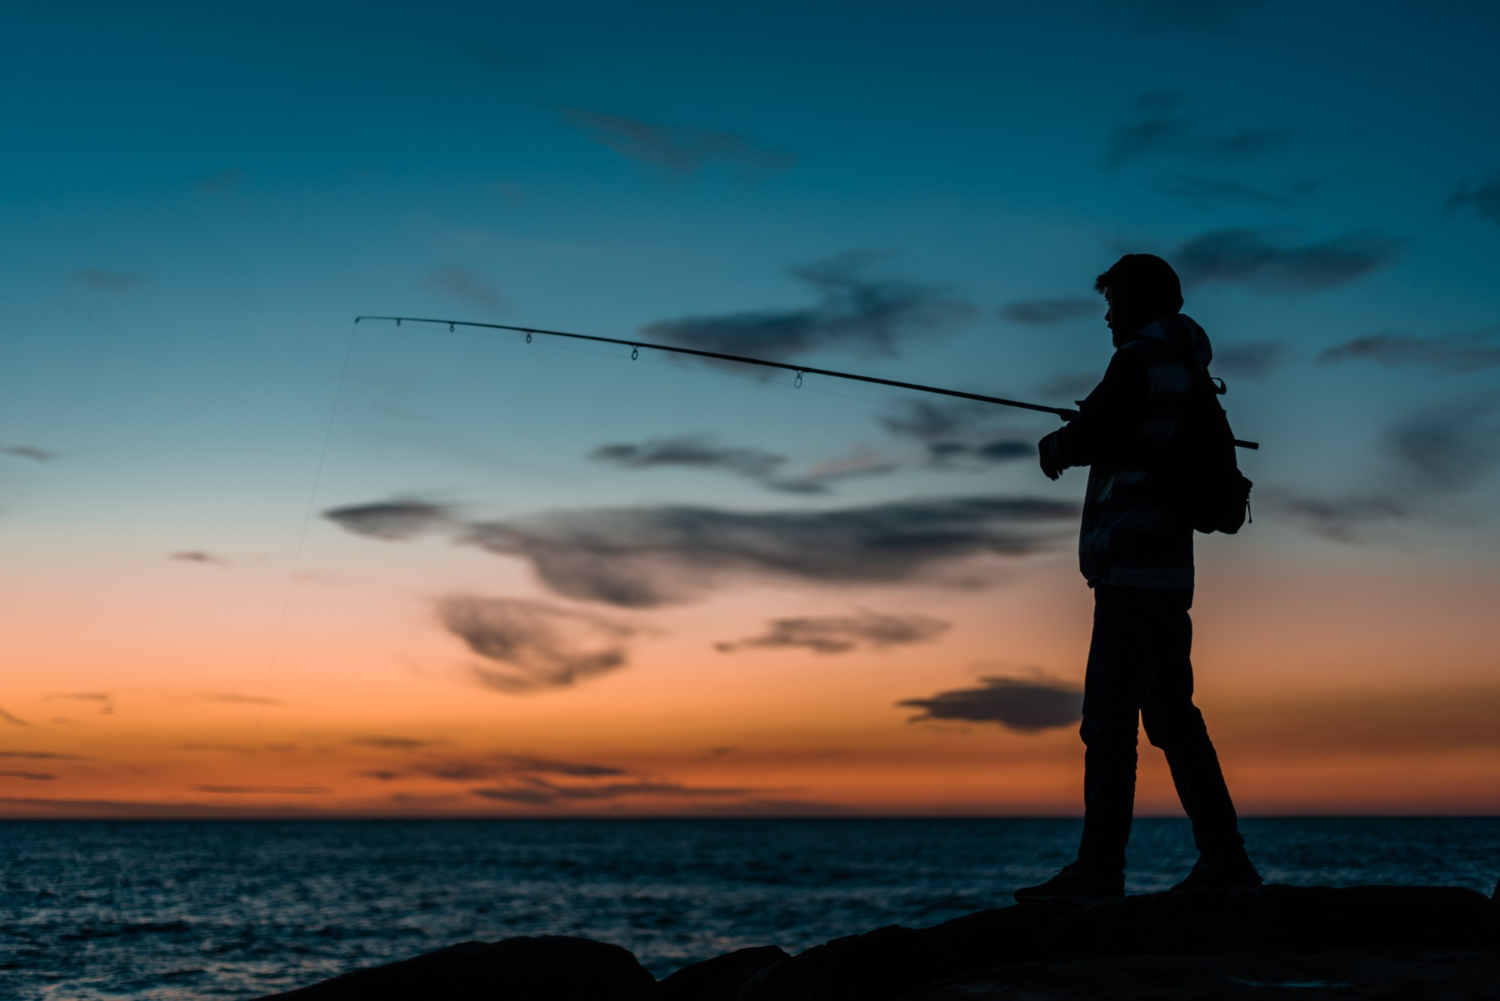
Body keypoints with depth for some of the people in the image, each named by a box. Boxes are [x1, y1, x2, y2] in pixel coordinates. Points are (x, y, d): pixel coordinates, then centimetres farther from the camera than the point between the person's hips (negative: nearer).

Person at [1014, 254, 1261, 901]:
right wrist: (1080, 437, 23)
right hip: (1167, 573, 10)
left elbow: (1087, 436, -13)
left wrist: (1055, 445, 7)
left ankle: (1098, 868, -13)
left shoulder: (1141, 360, -7)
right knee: (1172, 716, 12)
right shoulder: (1187, 372, 21)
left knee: (1109, 718, -11)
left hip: (1133, 569, -10)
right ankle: (1224, 859, 14)